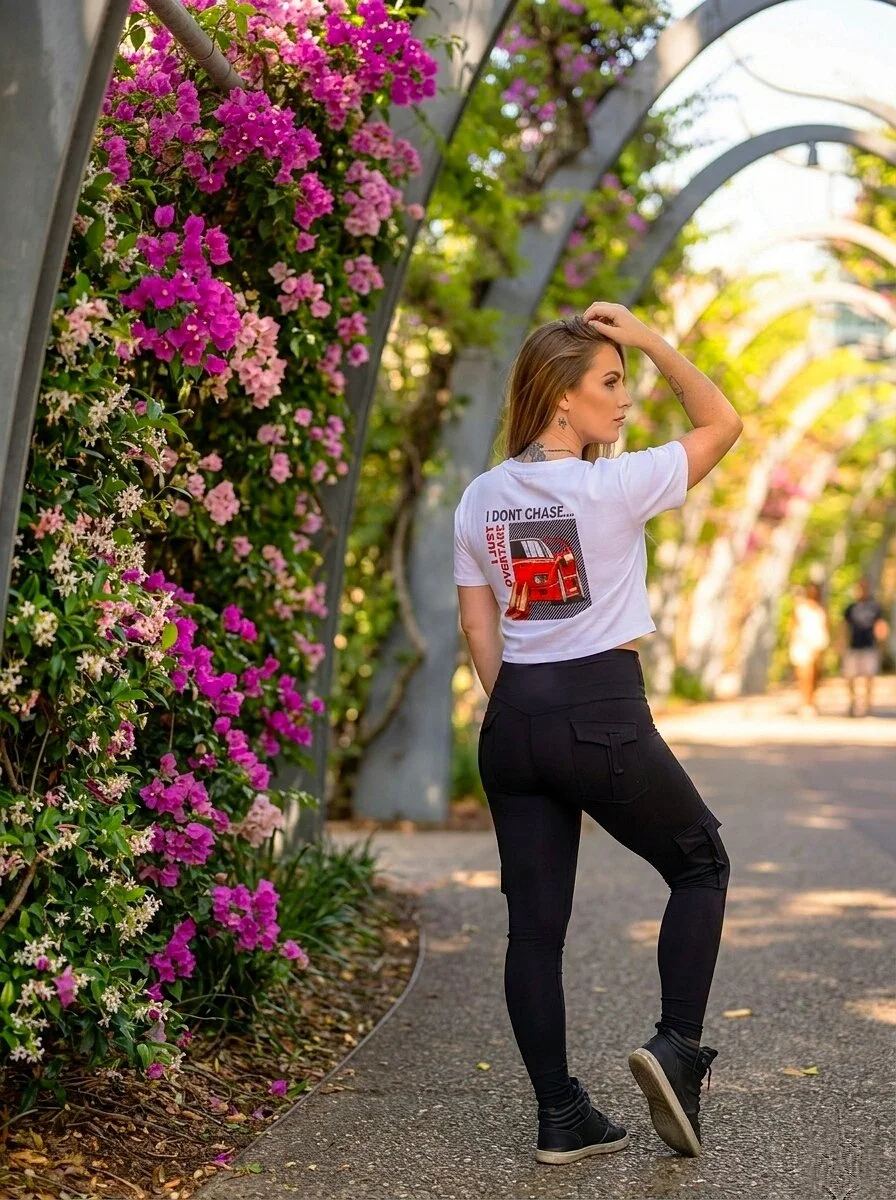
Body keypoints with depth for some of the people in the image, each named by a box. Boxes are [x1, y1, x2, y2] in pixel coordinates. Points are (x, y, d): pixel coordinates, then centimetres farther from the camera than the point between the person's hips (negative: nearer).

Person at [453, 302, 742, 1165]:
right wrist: (652, 341, 0)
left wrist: (520, 715, 17)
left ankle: (561, 1117, 11)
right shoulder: (610, 487, -11)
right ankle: (675, 1045, 3)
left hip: (513, 718, 6)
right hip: (604, 715, -5)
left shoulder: (480, 499, 7)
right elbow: (722, 423, 1)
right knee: (701, 867, 16)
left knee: (534, 922, 7)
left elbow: (479, 630, 10)